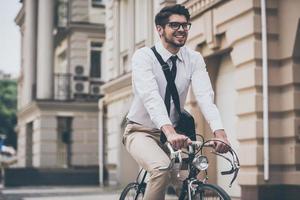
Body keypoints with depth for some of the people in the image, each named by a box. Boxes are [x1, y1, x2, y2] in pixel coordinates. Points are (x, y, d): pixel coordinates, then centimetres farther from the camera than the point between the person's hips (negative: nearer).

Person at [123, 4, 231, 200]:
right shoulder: (143, 56, -15)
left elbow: (205, 96, -19)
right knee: (162, 169, -32)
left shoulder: (194, 59, -3)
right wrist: (169, 131, -48)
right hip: (141, 132, -4)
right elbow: (150, 96, -32)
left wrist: (219, 132, -36)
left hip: (174, 135, 5)